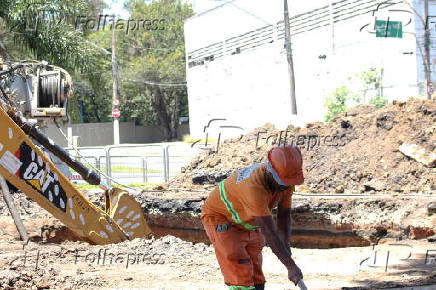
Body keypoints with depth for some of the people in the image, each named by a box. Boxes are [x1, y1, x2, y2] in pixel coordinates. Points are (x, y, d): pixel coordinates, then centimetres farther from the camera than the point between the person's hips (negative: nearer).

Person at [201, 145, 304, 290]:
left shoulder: (287, 181, -17)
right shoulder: (254, 186, -41)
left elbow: (284, 215, -6)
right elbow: (269, 232, -41)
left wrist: (285, 244, -23)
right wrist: (291, 266, -39)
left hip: (248, 222, 8)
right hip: (220, 219, -8)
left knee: (256, 277, 6)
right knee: (241, 278, -18)